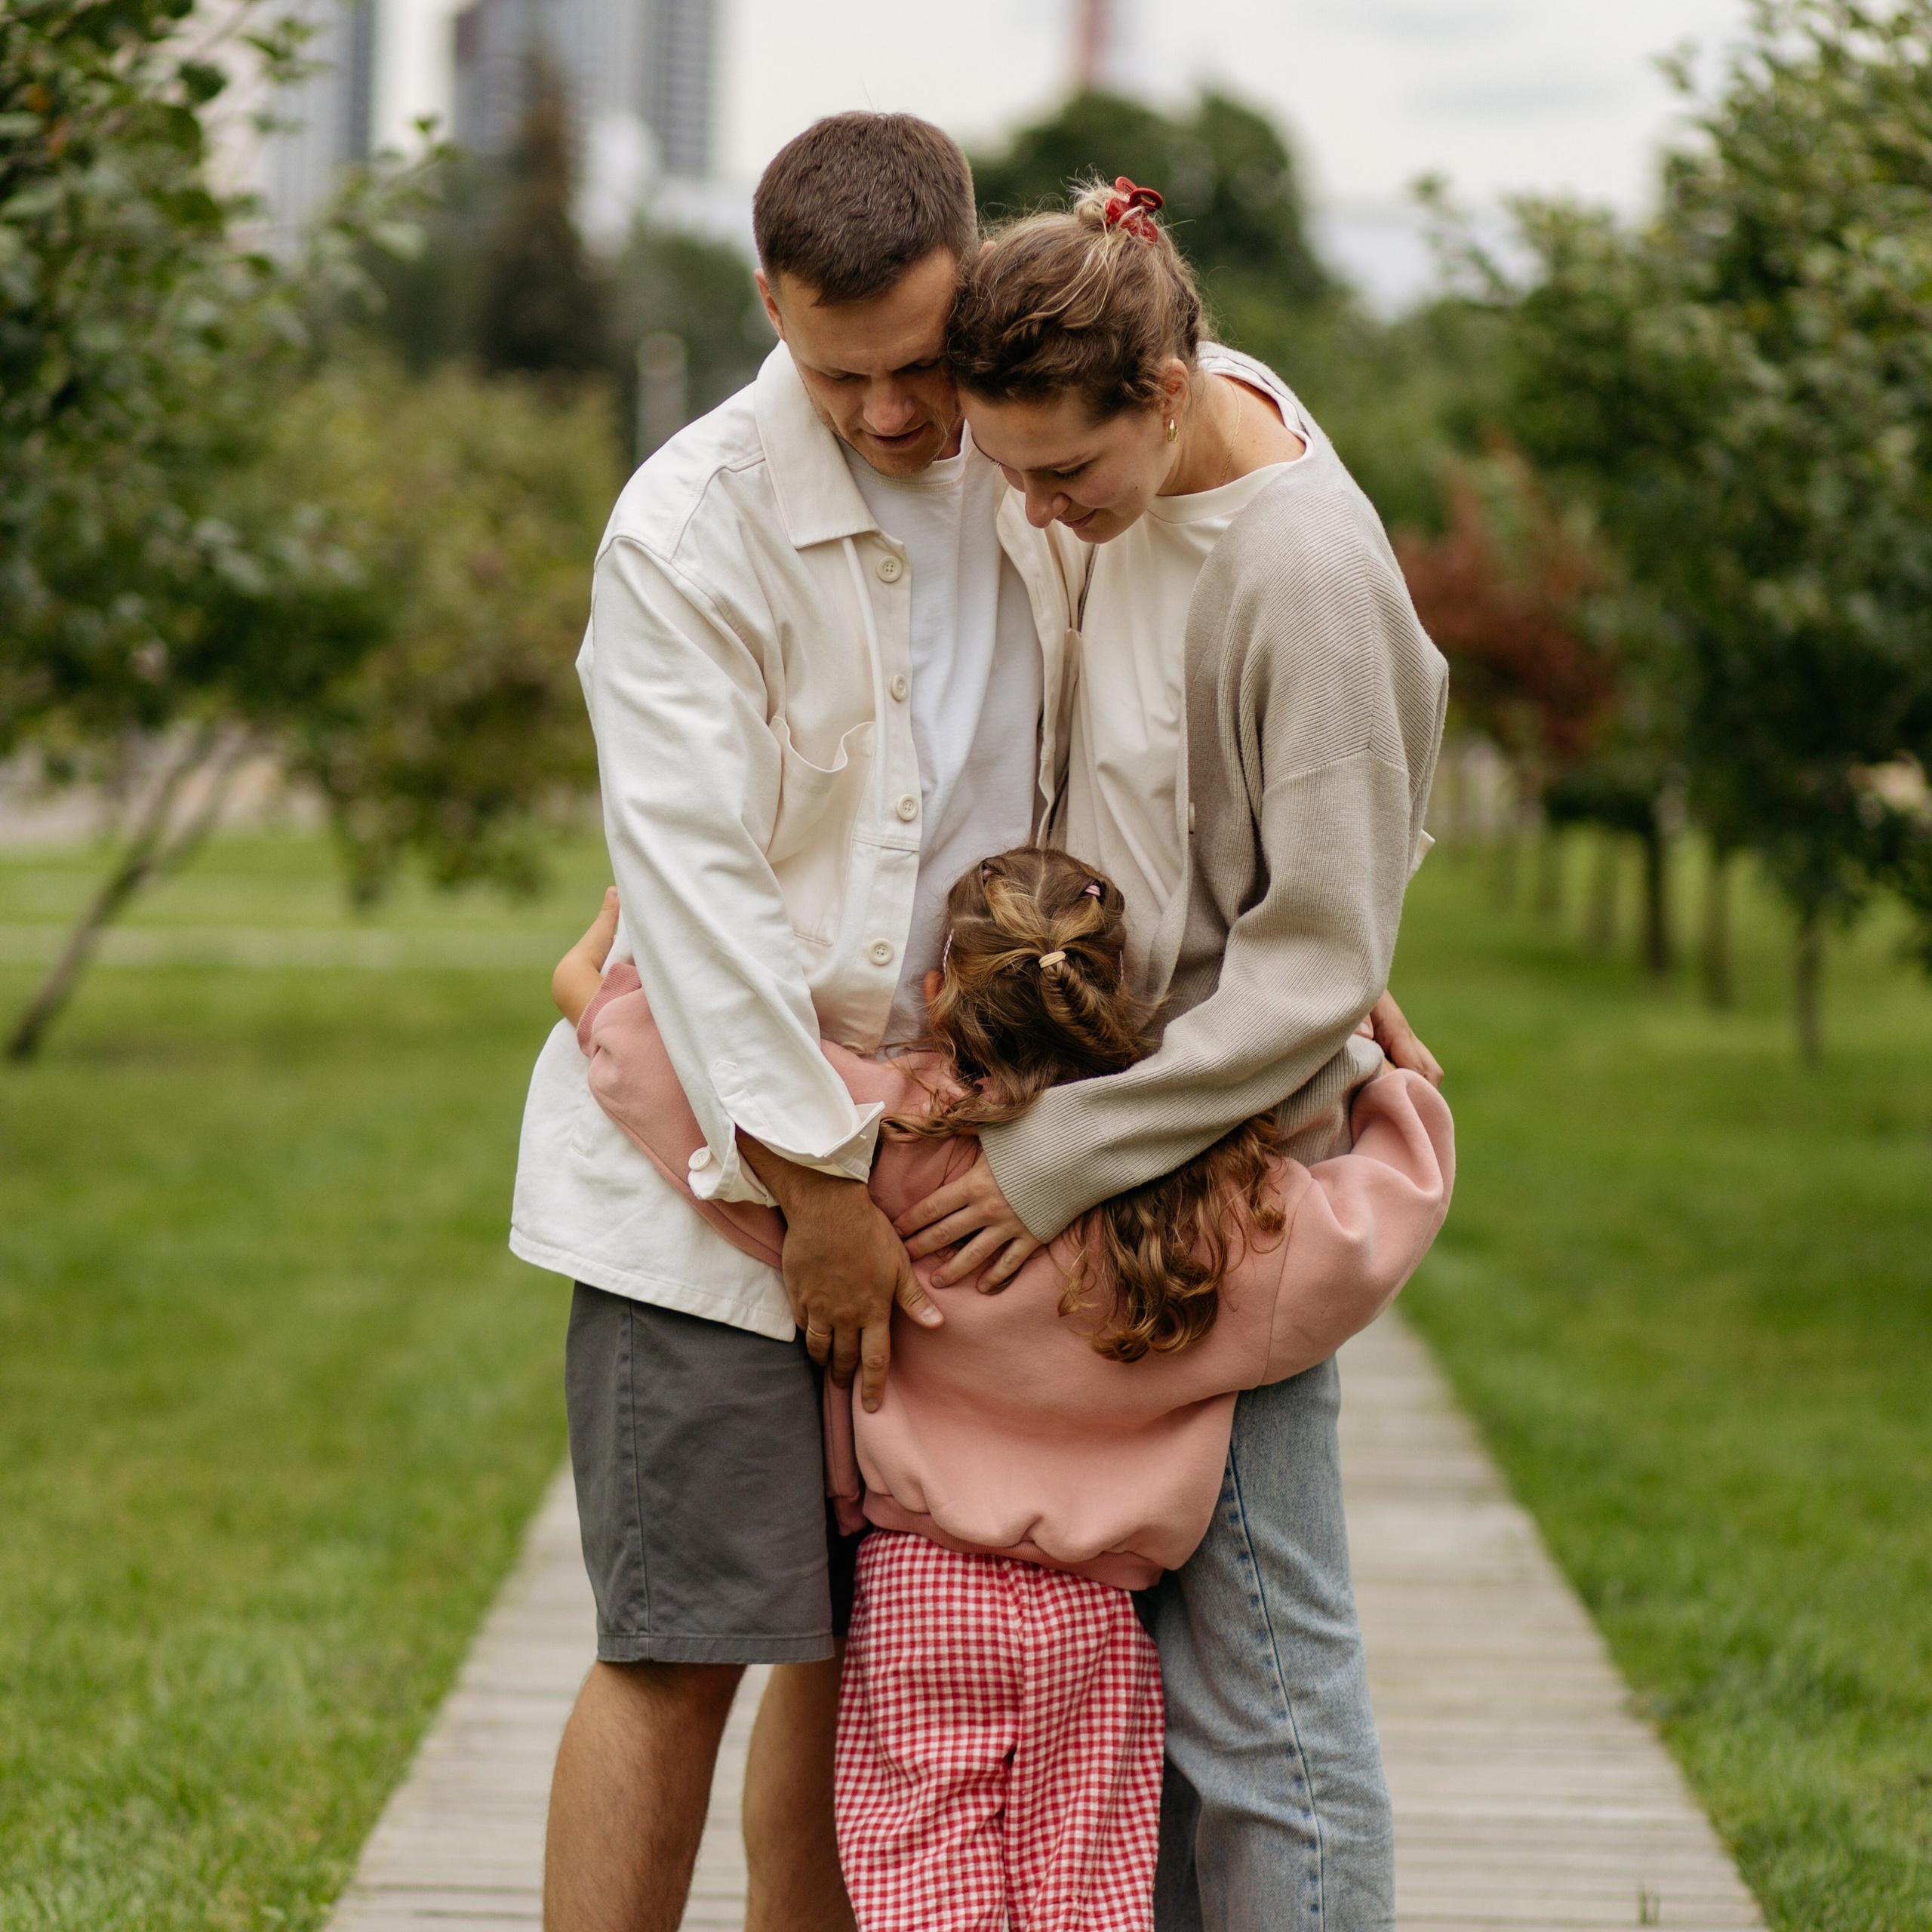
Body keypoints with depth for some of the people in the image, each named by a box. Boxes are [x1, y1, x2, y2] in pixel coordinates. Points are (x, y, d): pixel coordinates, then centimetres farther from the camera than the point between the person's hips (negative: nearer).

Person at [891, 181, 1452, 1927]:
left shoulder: (1309, 578, -23)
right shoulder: (1144, 456, 1)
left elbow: (1313, 975, -20)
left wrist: (1056, 1159, -18)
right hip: (1094, 1147, 8)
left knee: (1255, 1682, -4)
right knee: (1130, 1659, 12)